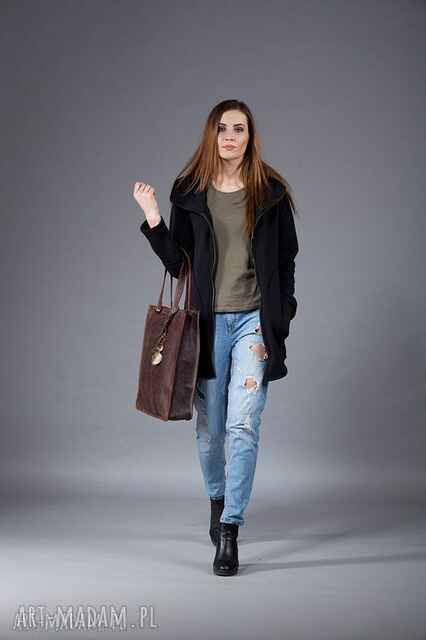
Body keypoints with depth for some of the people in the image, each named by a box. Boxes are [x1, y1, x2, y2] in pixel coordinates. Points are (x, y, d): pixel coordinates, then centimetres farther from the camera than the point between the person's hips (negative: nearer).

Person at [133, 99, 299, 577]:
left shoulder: (271, 192, 2)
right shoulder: (189, 192, 5)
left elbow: (286, 261, 6)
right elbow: (177, 262, 4)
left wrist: (279, 321, 0)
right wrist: (153, 220, -9)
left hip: (254, 319, -2)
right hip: (208, 321, 2)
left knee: (242, 425, -11)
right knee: (209, 427, 10)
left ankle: (229, 531, -7)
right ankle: (217, 499, 37)